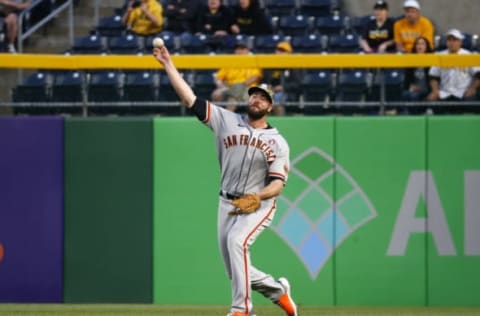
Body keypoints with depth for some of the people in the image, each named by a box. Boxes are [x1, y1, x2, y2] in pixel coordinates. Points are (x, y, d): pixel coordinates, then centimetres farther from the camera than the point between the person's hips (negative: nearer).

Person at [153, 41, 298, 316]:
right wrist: (168, 65, -8)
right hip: (227, 203, 4)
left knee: (236, 242, -31)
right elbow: (190, 99, -2)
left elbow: (278, 183, -9)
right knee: (237, 270, 4)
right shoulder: (227, 121, 3)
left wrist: (258, 196, -30)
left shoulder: (278, 143, -3)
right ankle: (279, 290, 30)